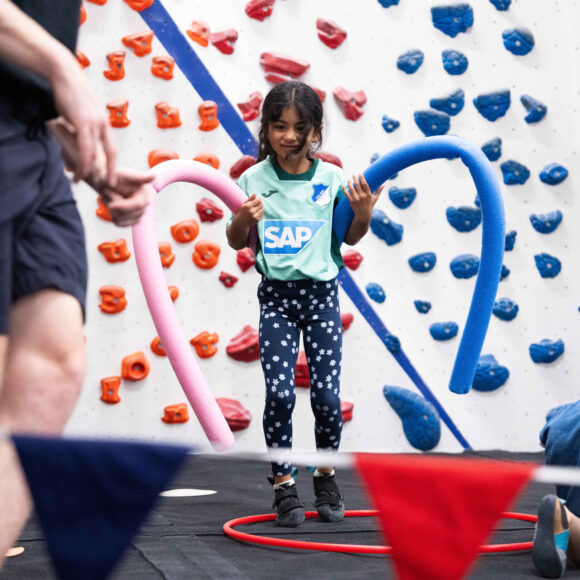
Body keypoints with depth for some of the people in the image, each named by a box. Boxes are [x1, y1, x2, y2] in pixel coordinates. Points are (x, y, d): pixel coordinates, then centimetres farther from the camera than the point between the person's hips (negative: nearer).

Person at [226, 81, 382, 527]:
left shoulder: (331, 178, -1)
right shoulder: (254, 180, -1)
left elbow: (350, 237, 8)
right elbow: (237, 243, 7)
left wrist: (363, 214, -11)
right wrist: (243, 220, -13)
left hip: (321, 293, 0)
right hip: (276, 295, 0)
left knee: (327, 396, 0)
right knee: (280, 392, -9)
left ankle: (326, 476, 23)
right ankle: (284, 484, 6)